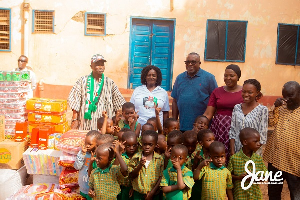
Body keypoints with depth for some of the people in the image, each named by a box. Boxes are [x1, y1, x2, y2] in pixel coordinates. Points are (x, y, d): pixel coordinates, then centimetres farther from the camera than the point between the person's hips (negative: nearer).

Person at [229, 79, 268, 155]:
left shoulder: (262, 110, -8)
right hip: (236, 151, 3)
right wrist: (232, 152, -2)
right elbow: (232, 132, 4)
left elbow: (262, 136, -8)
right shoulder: (237, 107, 3)